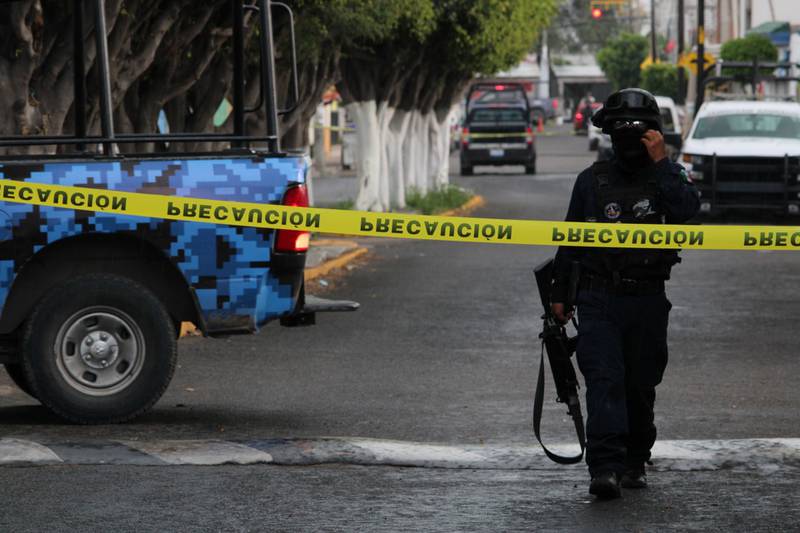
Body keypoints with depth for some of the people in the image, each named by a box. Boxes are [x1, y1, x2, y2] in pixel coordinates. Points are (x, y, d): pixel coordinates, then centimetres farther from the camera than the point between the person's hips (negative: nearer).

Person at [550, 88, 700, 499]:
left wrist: (661, 162, -20)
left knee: (640, 386, 10)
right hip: (598, 299, -1)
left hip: (647, 300, 1)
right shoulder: (592, 180, 7)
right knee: (604, 380, -14)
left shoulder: (667, 175, 5)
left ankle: (635, 463, 26)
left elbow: (688, 208, -17)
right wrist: (559, 293, 15)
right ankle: (604, 468, -22)